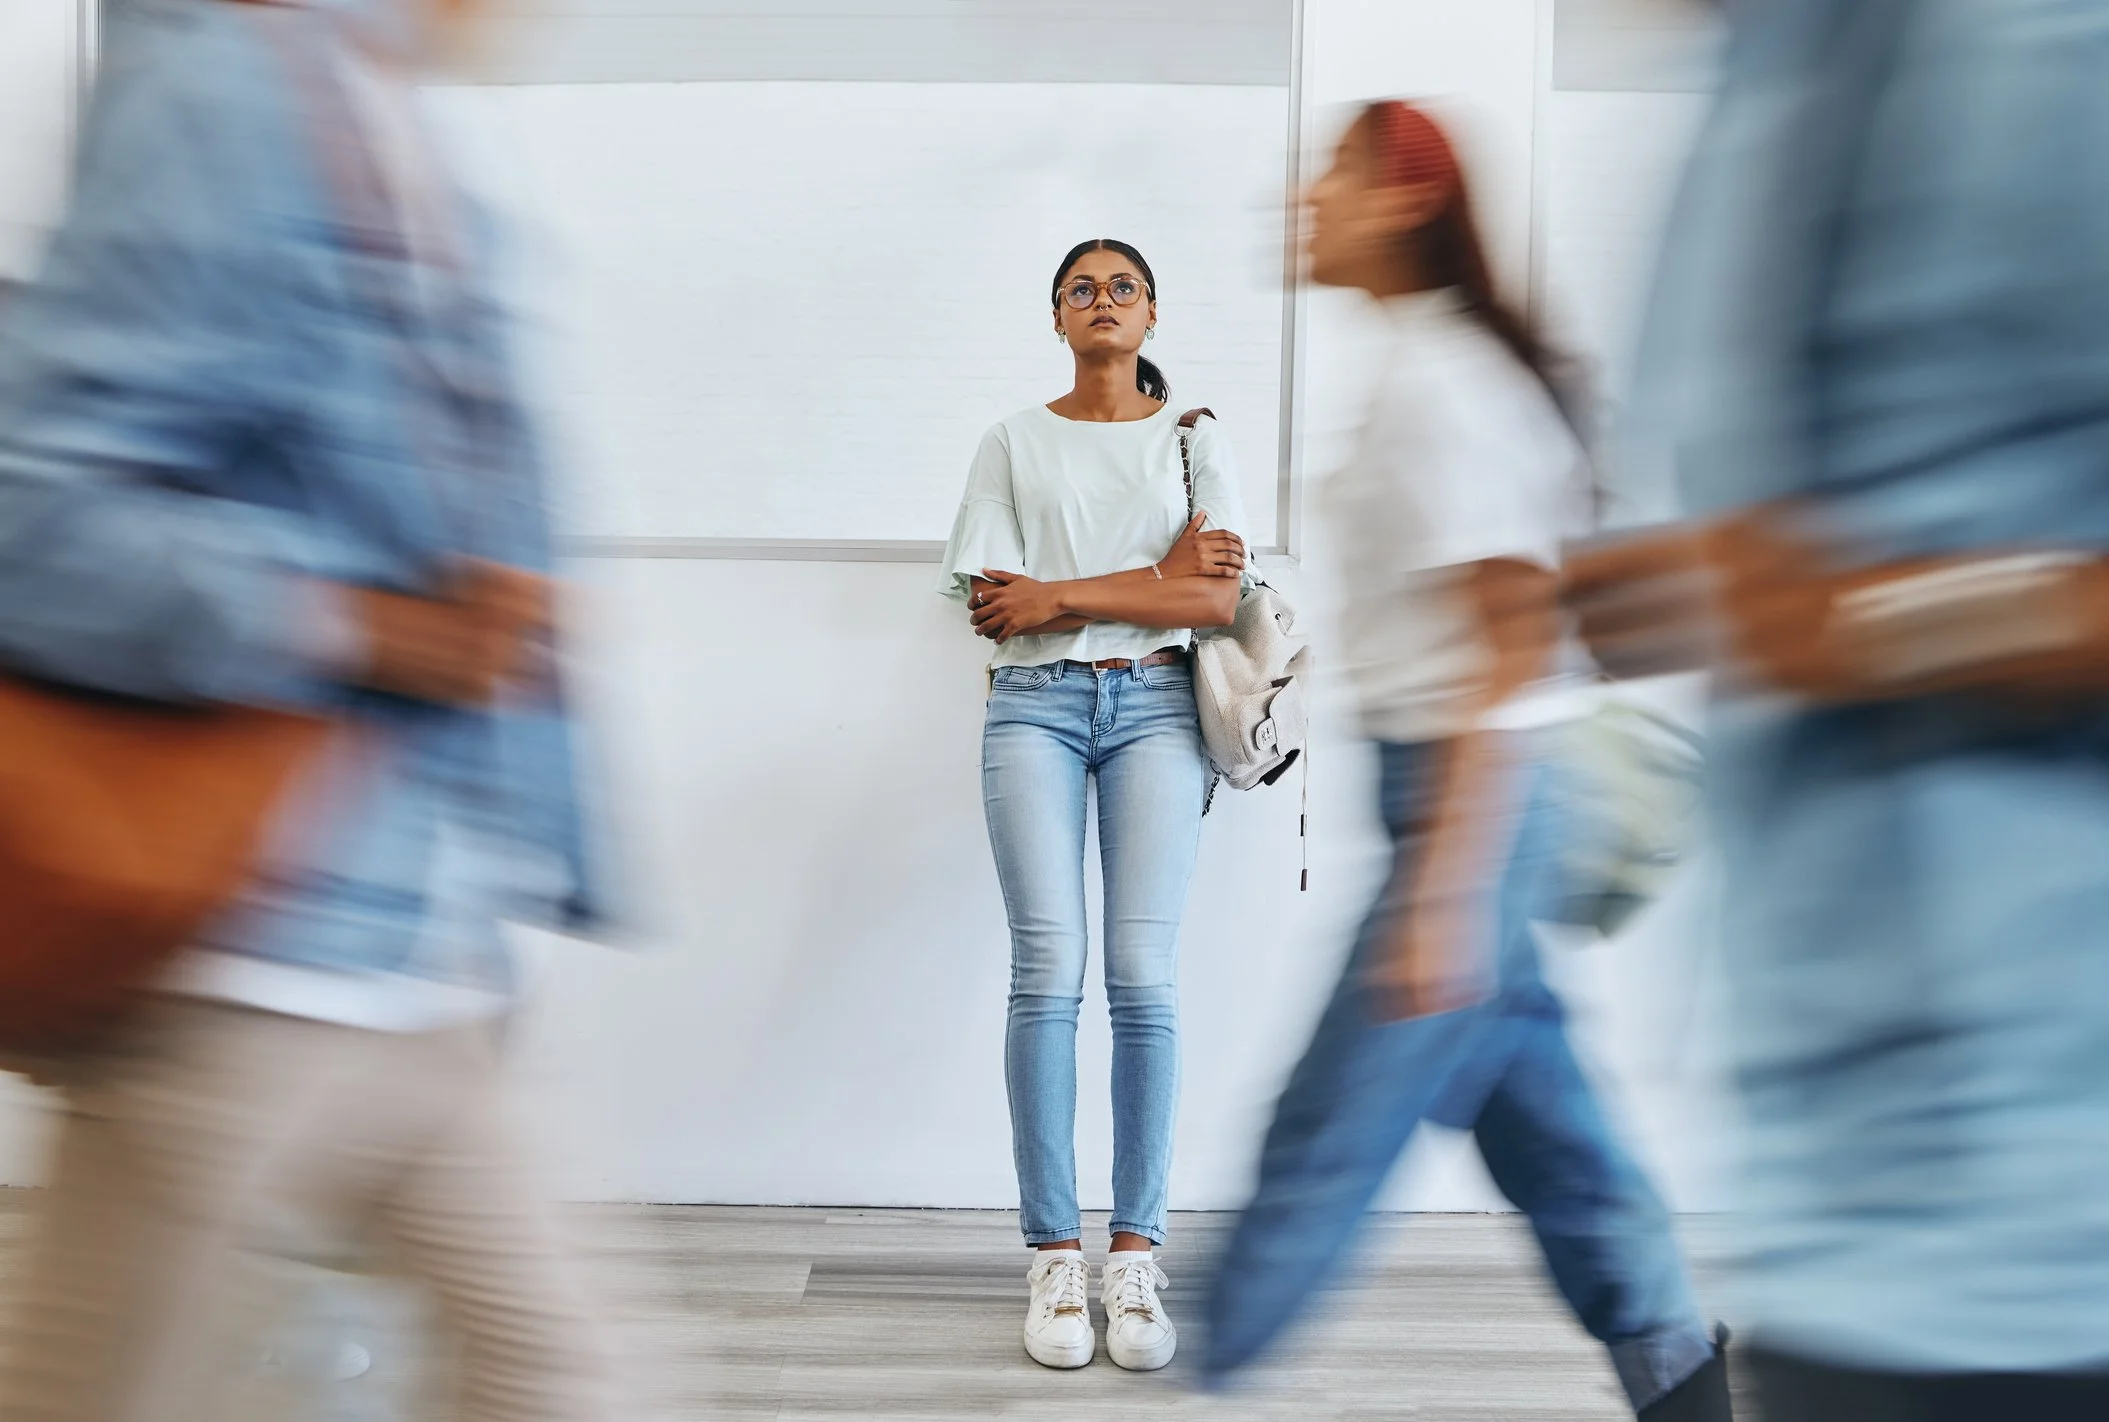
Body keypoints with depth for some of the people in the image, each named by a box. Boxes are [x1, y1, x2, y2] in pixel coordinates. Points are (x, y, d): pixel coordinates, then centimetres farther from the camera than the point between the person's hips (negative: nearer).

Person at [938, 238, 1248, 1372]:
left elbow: (1219, 600, -1)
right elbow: (984, 589, -1)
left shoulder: (1195, 440, 12)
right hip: (1035, 705, 0)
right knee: (1047, 971, -9)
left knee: (1143, 976, -8)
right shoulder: (1014, 441, 13)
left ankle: (1136, 1255, 2)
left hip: (1154, 705, 0)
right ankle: (1054, 1255, -1)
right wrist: (1158, 578, -6)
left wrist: (1057, 597, -6)